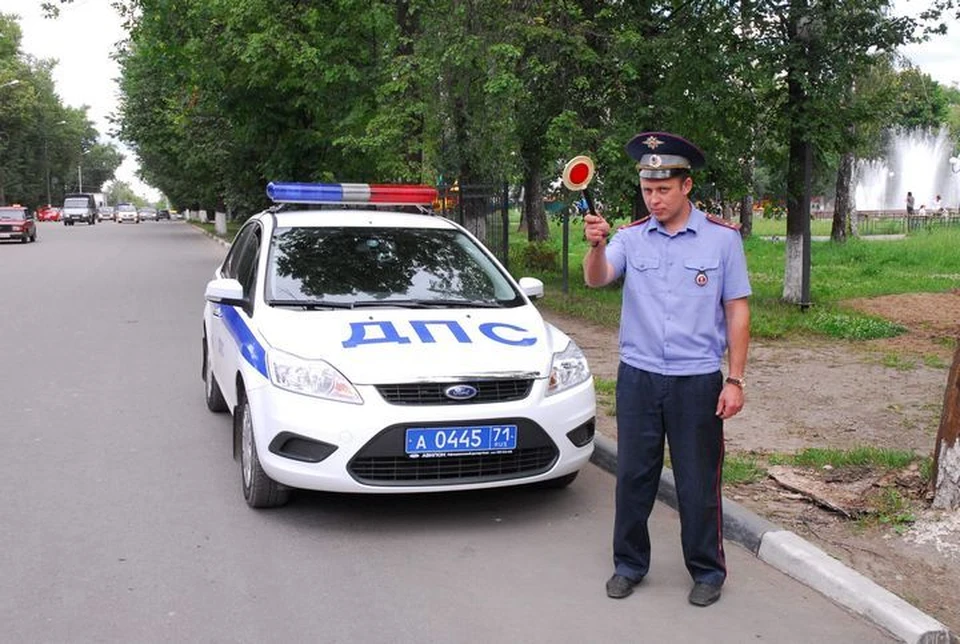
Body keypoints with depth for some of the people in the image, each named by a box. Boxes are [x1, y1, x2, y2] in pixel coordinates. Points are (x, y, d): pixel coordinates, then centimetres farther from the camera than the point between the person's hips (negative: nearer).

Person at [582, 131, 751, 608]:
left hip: (697, 380, -2)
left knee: (698, 483, 7)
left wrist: (735, 379, -4)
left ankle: (707, 571, 25)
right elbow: (596, 279, -15)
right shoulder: (631, 238, 2)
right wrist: (596, 246, -37)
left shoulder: (722, 238, -2)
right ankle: (629, 564, 27)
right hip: (638, 377, 2)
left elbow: (737, 311, 0)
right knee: (632, 477, 10)